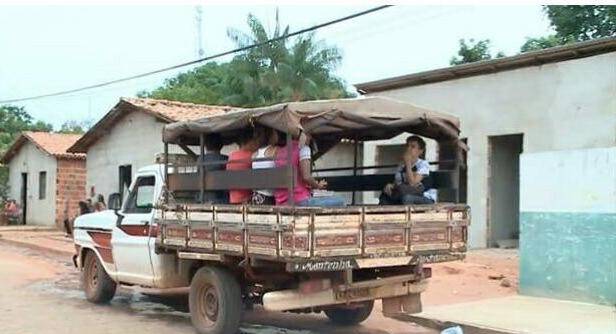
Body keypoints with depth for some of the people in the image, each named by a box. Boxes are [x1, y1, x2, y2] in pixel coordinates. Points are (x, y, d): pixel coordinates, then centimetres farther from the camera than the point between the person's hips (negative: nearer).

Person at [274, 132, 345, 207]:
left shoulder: (279, 150, 14)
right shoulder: (303, 148, -7)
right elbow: (306, 177, -17)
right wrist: (318, 186, 3)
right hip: (299, 202, -8)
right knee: (340, 202, 0)